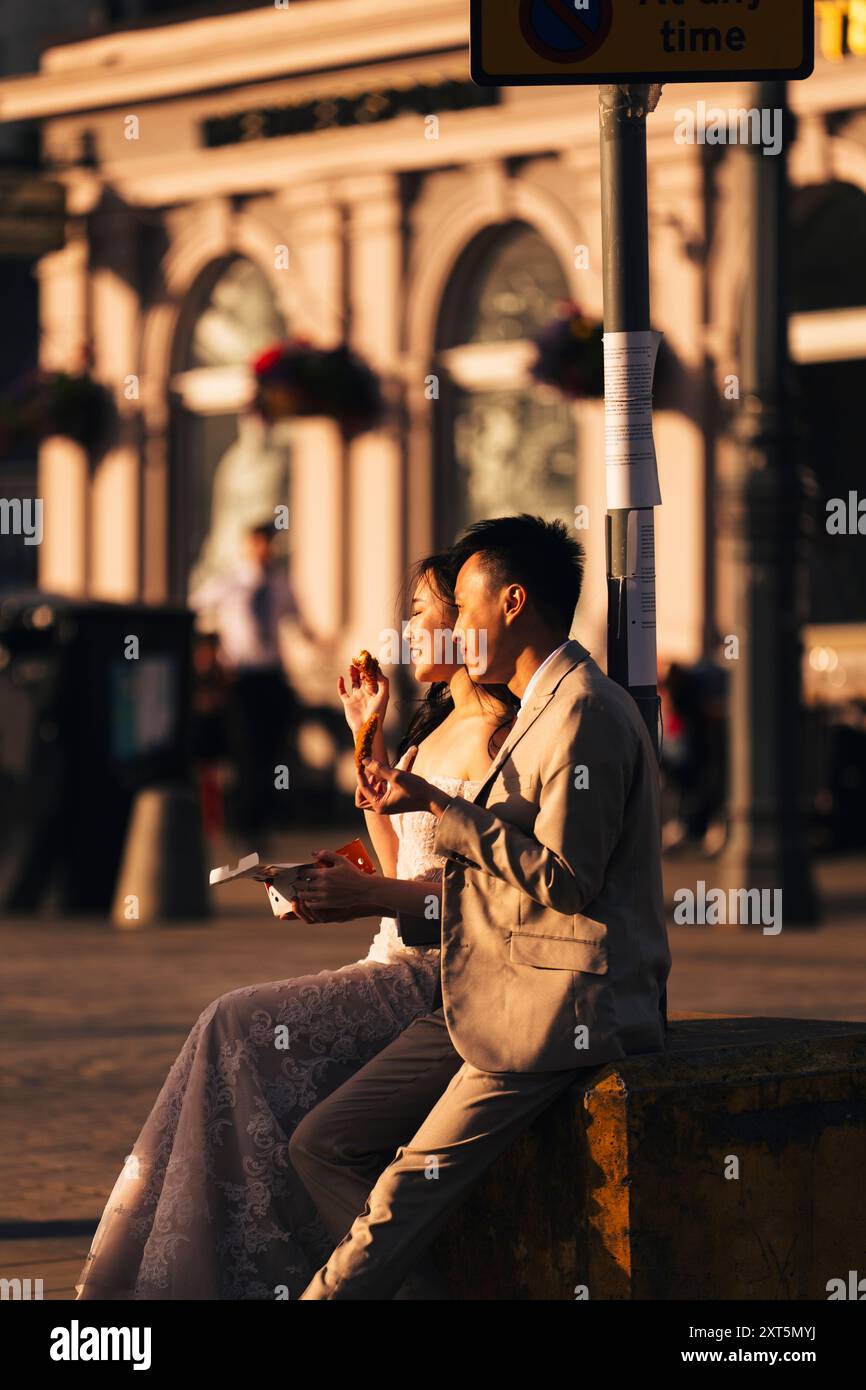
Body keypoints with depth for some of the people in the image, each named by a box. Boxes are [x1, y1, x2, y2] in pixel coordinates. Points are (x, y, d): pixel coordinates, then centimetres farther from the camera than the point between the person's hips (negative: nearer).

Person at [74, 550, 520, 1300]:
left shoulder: (494, 733, -11)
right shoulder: (441, 724, 20)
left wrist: (372, 897, -24)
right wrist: (369, 737, 24)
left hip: (447, 975, -9)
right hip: (401, 964, 9)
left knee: (240, 1029, -19)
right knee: (235, 1033, -9)